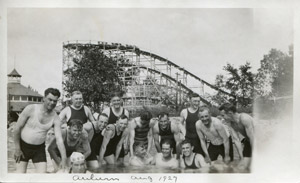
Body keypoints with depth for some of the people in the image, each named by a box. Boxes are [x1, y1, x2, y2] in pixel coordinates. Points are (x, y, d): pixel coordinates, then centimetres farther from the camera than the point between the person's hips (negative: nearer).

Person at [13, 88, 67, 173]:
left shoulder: (55, 119, -10)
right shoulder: (31, 109, -17)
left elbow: (59, 139, -13)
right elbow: (17, 128, -10)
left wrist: (64, 159, -22)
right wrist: (17, 148, -8)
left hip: (39, 148, 2)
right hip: (24, 146, -2)